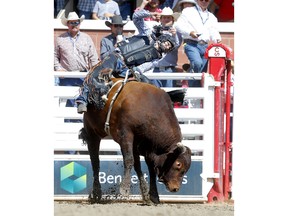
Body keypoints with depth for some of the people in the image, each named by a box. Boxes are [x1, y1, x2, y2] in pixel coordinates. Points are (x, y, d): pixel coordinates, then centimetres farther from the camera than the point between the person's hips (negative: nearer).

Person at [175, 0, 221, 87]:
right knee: (197, 63, -31)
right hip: (192, 44, -6)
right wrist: (190, 32, -17)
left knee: (203, 70, 2)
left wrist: (217, 39, -6)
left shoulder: (211, 17, 24)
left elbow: (214, 32, 18)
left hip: (205, 46, 6)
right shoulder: (188, 11, 9)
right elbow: (179, 25, 0)